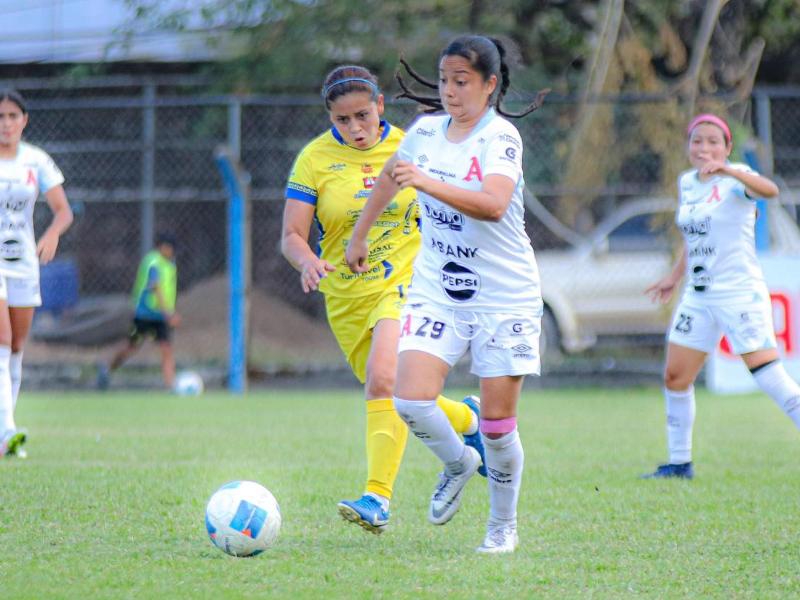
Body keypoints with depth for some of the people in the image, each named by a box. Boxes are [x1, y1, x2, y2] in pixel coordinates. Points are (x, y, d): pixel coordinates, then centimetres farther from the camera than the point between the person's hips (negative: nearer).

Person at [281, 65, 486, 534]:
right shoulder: (315, 158, -5)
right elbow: (291, 236, -8)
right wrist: (308, 262, -29)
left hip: (404, 283, -3)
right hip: (346, 298, 3)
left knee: (383, 380, -26)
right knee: (398, 401, 13)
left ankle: (378, 497, -28)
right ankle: (467, 418, 43)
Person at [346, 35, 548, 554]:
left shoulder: (501, 137, -14)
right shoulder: (426, 131, 4)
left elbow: (493, 204, -32)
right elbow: (390, 179, 25)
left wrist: (425, 181, -41)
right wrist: (359, 236, 32)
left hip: (504, 297, -4)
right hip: (436, 292, 4)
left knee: (498, 423, -1)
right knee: (411, 401, -14)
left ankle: (503, 527, 21)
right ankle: (457, 463, 17)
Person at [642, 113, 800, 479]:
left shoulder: (735, 179, -11)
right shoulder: (686, 183, 11)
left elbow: (769, 190, -35)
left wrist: (728, 171, -51)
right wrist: (675, 277, 22)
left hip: (740, 294, -7)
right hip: (698, 297, 7)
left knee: (769, 376, -14)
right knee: (675, 378, 7)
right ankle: (679, 463, 19)